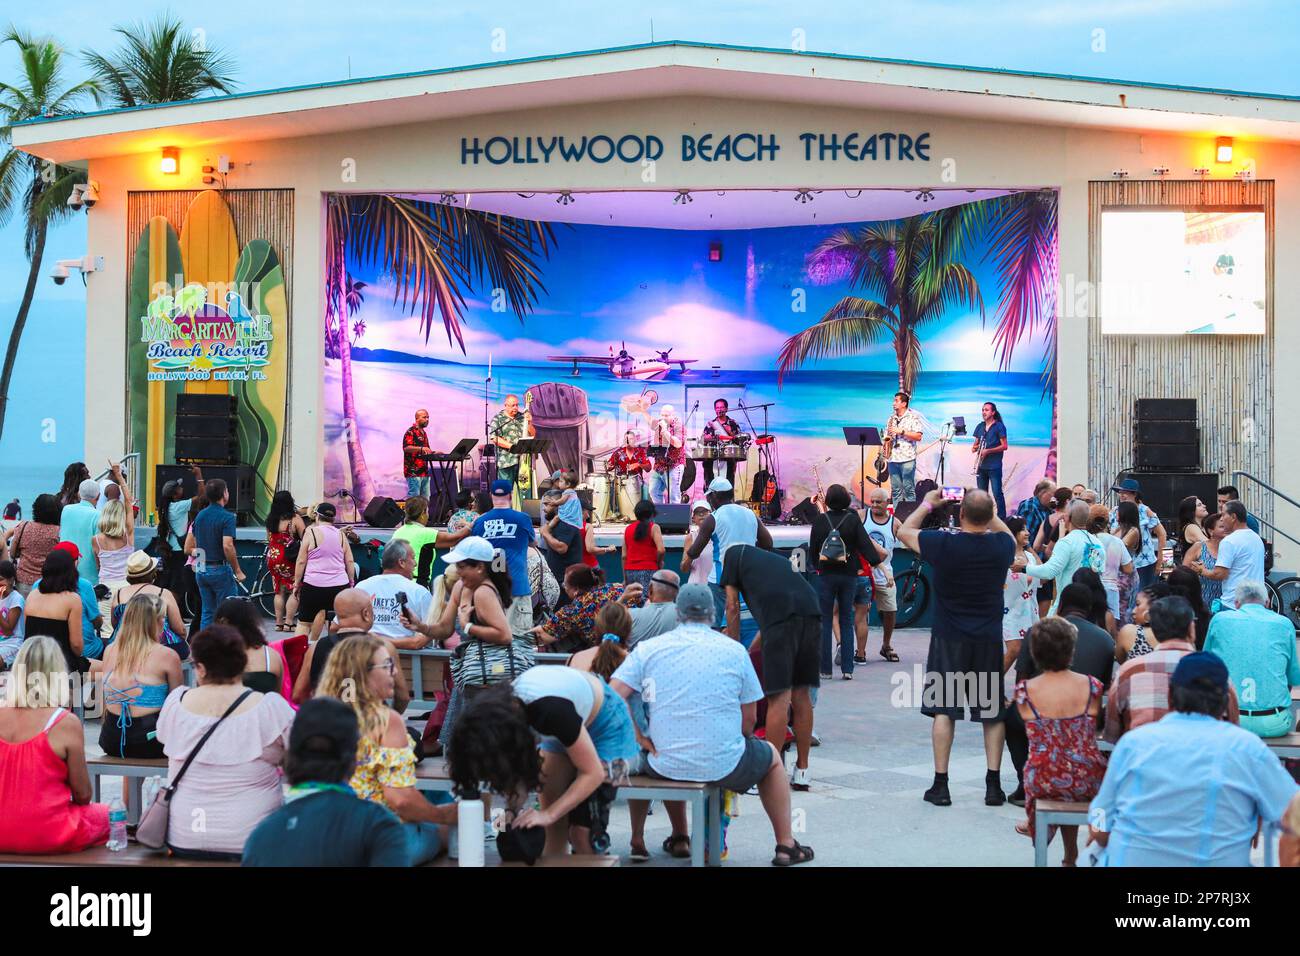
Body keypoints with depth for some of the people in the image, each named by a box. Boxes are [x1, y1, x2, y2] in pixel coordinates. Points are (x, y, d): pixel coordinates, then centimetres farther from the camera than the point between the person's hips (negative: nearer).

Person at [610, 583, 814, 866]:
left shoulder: (648, 649, 1)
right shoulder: (734, 650, 0)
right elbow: (748, 720, 3)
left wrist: (637, 739, -1)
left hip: (666, 767, 2)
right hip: (724, 766, -2)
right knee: (771, 755, 30)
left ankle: (679, 837, 43)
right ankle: (785, 845, 32)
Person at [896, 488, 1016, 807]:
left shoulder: (943, 543, -14)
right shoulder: (1001, 545, -6)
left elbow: (904, 532, 3)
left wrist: (927, 504, 15)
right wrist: (989, 512, 22)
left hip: (949, 638, -2)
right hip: (989, 639, 2)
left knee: (943, 709, 3)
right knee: (993, 713, 9)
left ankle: (940, 784, 2)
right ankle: (993, 784, 8)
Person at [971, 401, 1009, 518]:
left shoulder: (999, 426, -4)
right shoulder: (980, 426, 14)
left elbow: (1004, 446, -8)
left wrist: (988, 451, -16)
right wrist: (974, 448, -3)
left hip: (994, 466, -6)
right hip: (981, 465, 6)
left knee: (997, 494, -9)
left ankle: (1002, 518, -7)